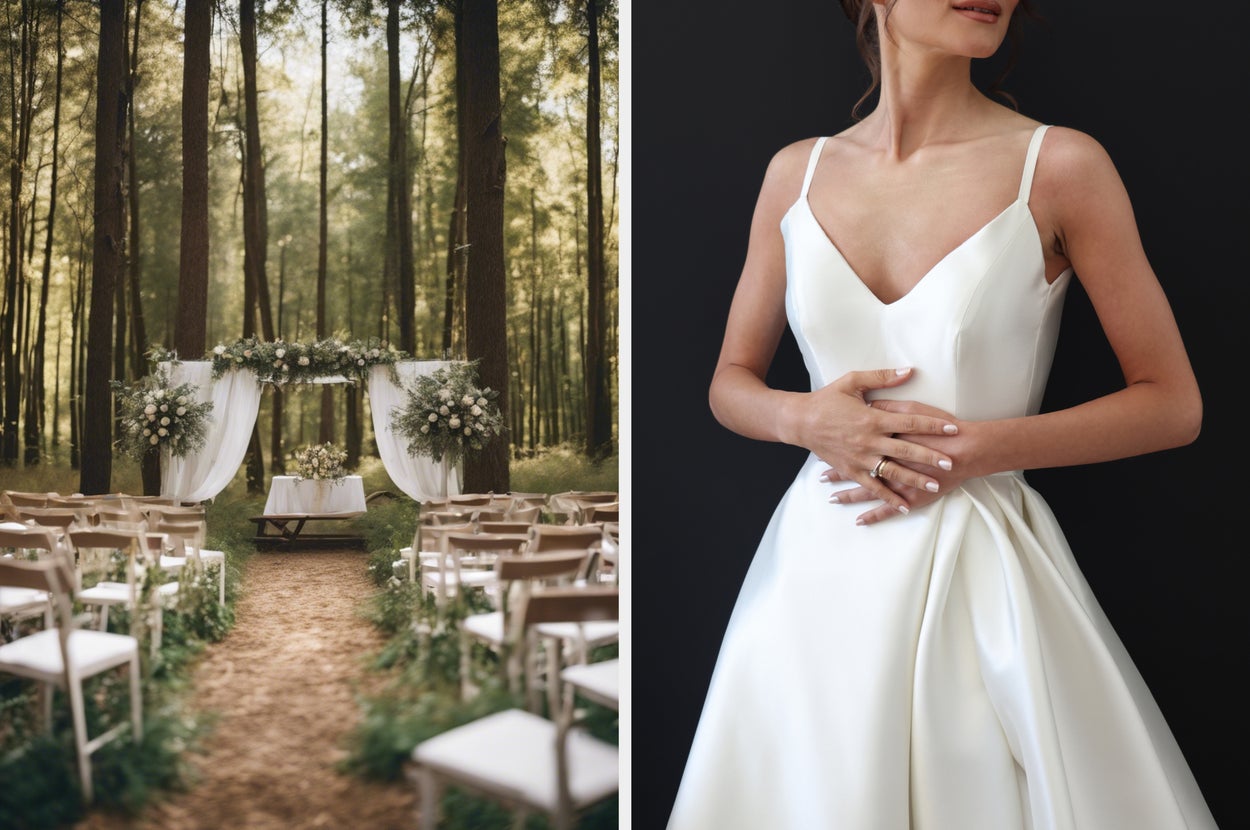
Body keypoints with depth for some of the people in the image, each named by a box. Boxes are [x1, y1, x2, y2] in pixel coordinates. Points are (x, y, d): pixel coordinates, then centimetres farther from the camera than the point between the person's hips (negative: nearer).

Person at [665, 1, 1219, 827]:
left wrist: (981, 447, -14)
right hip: (819, 575, 3)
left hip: (981, 574, -2)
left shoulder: (1062, 166, -6)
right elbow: (730, 383, 11)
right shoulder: (797, 173, 3)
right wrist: (805, 419, -10)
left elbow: (1174, 404, -2)